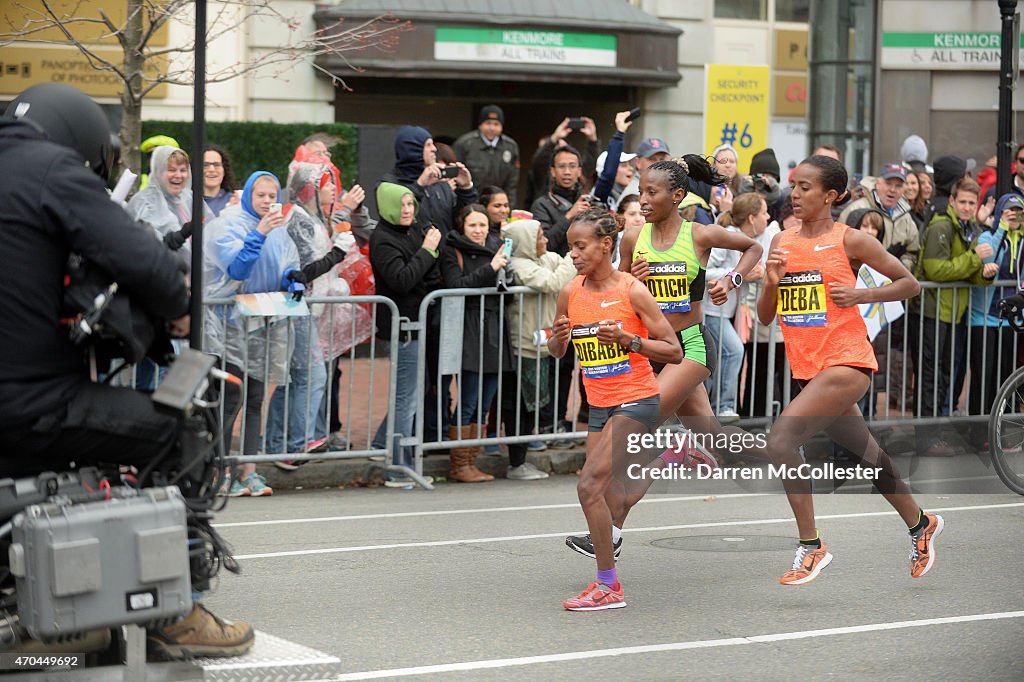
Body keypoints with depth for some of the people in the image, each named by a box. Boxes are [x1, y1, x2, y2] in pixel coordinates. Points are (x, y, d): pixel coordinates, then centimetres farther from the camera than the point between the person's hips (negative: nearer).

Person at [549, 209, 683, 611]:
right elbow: (556, 351, 15)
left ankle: (608, 587, -11)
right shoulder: (571, 292, 2)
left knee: (589, 485, -15)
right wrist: (559, 337, -8)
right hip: (599, 405, 7)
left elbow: (674, 352, -11)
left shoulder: (632, 290, -13)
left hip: (636, 402, -7)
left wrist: (627, 339, -24)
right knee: (596, 491, 9)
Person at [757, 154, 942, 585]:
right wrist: (771, 283, -9)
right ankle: (920, 524, 41)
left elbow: (909, 283, 0)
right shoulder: (782, 243, 9)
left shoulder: (850, 241, -7)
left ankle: (811, 547, -13)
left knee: (780, 440, -21)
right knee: (867, 455, 19)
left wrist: (860, 295, -13)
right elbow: (765, 316, 10)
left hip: (847, 363, -7)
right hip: (808, 368, 7)